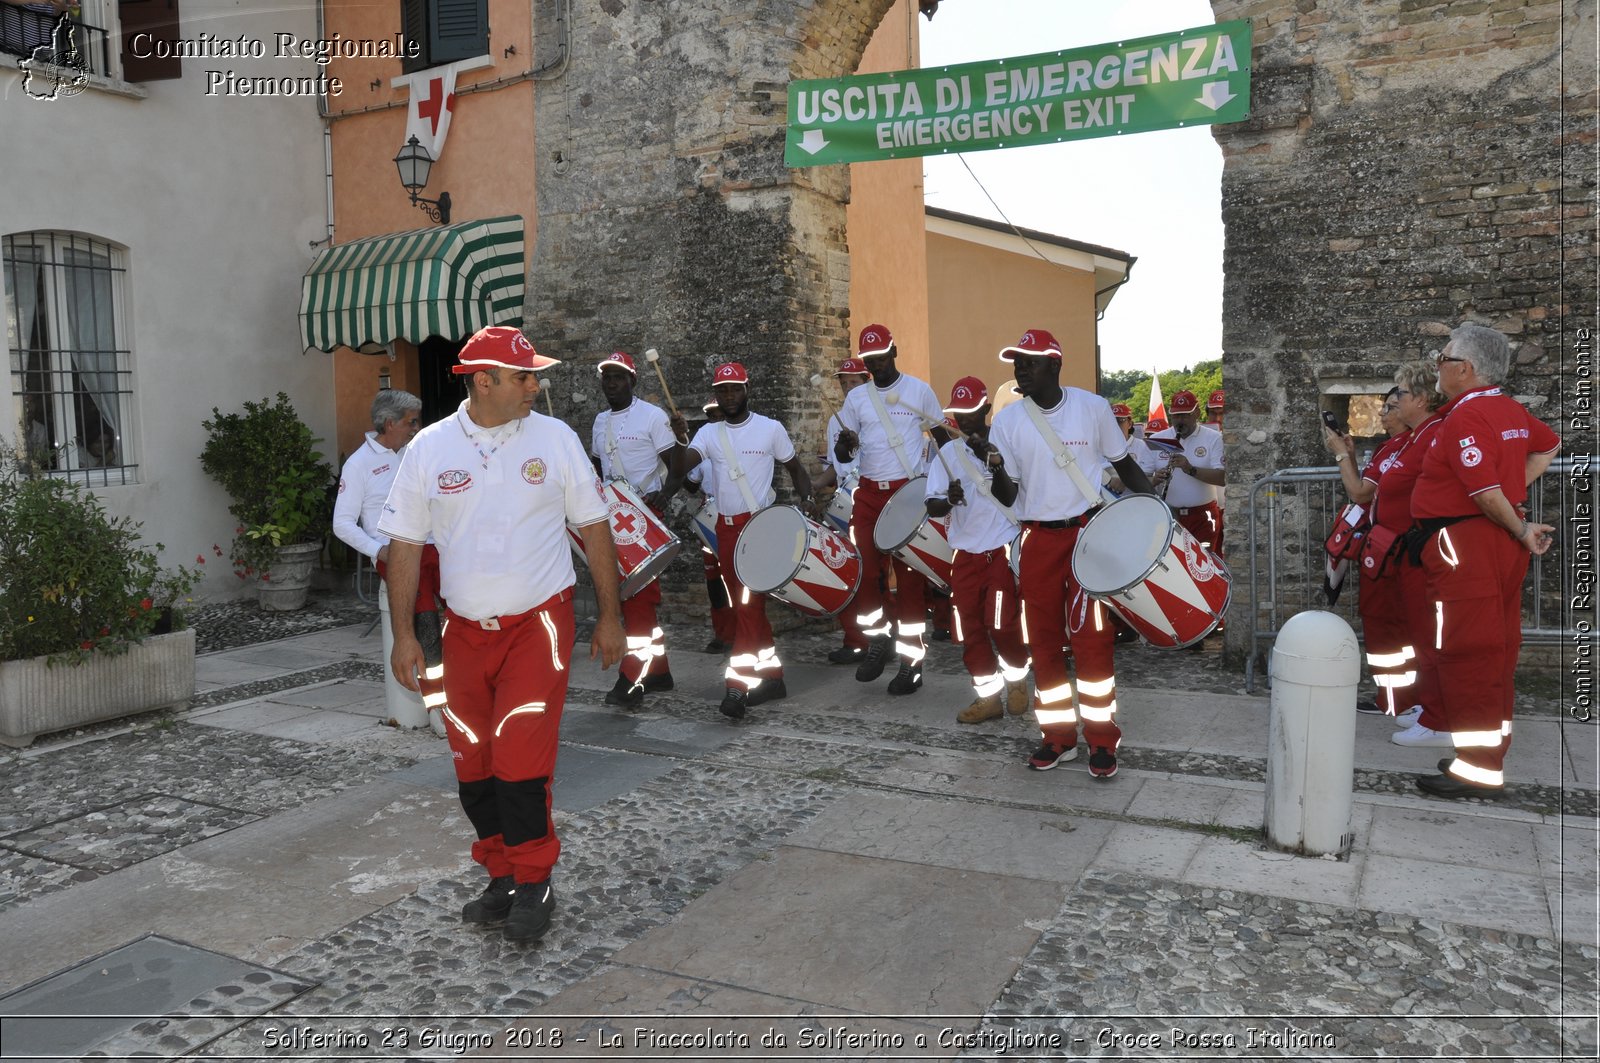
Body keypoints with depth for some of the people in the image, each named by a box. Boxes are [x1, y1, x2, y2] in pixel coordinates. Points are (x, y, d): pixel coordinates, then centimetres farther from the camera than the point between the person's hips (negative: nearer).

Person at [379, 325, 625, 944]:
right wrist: (403, 634, 2)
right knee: (473, 765, 8)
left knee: (519, 759, -10)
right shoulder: (429, 447, 1)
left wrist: (610, 616, 3)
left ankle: (534, 885, 10)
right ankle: (501, 878, 28)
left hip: (539, 622, -3)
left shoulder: (554, 438, -2)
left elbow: (594, 527, 4)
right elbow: (404, 543, 5)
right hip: (466, 631, 3)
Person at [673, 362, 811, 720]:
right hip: (726, 527, 5)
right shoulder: (709, 433, 6)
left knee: (749, 604, -11)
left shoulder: (770, 429, -1)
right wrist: (679, 437, -28)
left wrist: (805, 502, -7)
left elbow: (795, 468, 8)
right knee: (745, 605, 10)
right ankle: (772, 677, 22)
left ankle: (737, 686, -10)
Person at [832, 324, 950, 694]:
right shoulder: (856, 398, 8)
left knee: (909, 577, -1)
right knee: (864, 571, -2)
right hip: (869, 494, 3)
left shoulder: (919, 390, 1)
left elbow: (942, 437, 8)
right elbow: (842, 455, 8)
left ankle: (911, 662, 6)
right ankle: (877, 639, 21)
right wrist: (845, 443, -15)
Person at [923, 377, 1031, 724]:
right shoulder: (948, 452, 6)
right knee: (970, 628, 5)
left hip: (1003, 549, -4)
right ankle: (988, 696, 19)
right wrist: (948, 501, -23)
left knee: (1002, 624, -7)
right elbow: (932, 506, 0)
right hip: (966, 554, 4)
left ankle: (1017, 679, 21)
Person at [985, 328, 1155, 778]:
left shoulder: (1092, 407, -2)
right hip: (1038, 540, 2)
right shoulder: (1007, 421, 0)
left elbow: (1124, 463, 9)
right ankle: (1058, 736, 19)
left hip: (1088, 533, -2)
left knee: (1091, 638, -5)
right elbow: (1007, 497, -1)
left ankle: (1102, 740, 8)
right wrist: (997, 470, -23)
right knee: (1045, 640, 6)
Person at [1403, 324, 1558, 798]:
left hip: (1465, 545, -10)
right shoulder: (1512, 409, 11)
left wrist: (1521, 530, -7)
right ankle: (1491, 752, 25)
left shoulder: (1465, 417, -17)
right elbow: (1549, 445, 31)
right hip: (1504, 543, 10)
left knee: (1467, 655, -5)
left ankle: (1478, 770, 0)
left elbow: (1487, 493, -23)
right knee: (1498, 649, 14)